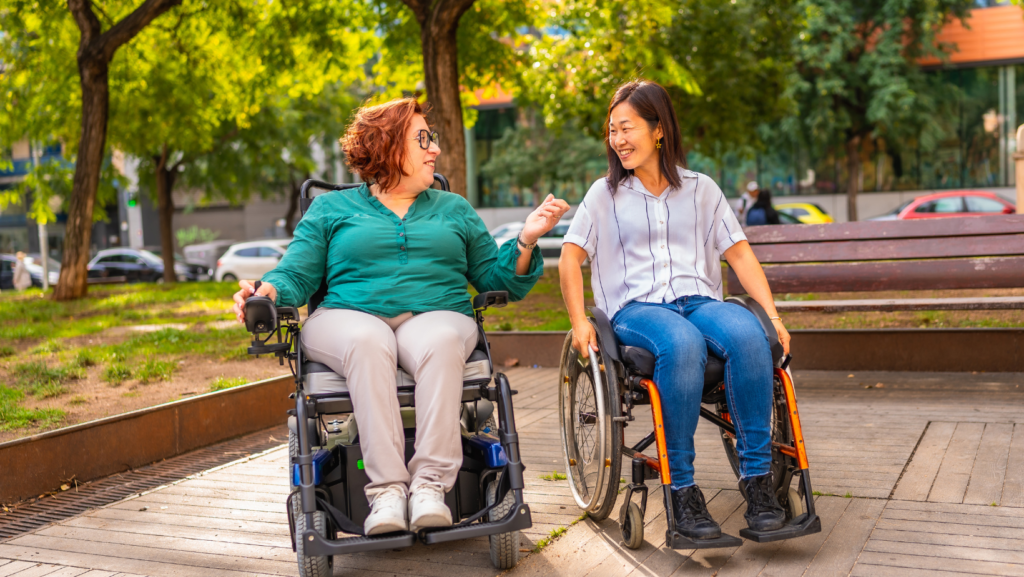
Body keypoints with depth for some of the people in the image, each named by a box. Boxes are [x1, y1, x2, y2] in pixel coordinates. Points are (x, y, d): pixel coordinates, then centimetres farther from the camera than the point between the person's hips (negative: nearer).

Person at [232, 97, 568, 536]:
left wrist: (526, 240, 2)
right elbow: (296, 274, 11)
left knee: (440, 342, -36)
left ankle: (429, 484, -39)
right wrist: (267, 292, -11)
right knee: (369, 343, -37)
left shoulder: (455, 209, 26)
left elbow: (495, 278, 19)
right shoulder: (331, 209, 20)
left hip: (435, 315, 1)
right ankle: (386, 490, -39)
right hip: (348, 316, -1)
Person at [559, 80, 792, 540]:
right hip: (636, 309, -2)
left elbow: (739, 253, 14)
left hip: (700, 300, 2)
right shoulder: (604, 194, 16)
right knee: (682, 345, -38)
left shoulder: (701, 189, 18)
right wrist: (579, 322, -4)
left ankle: (757, 475, -27)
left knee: (748, 334, -34)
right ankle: (682, 488, -32)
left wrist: (773, 312, 2)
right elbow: (571, 256, 10)